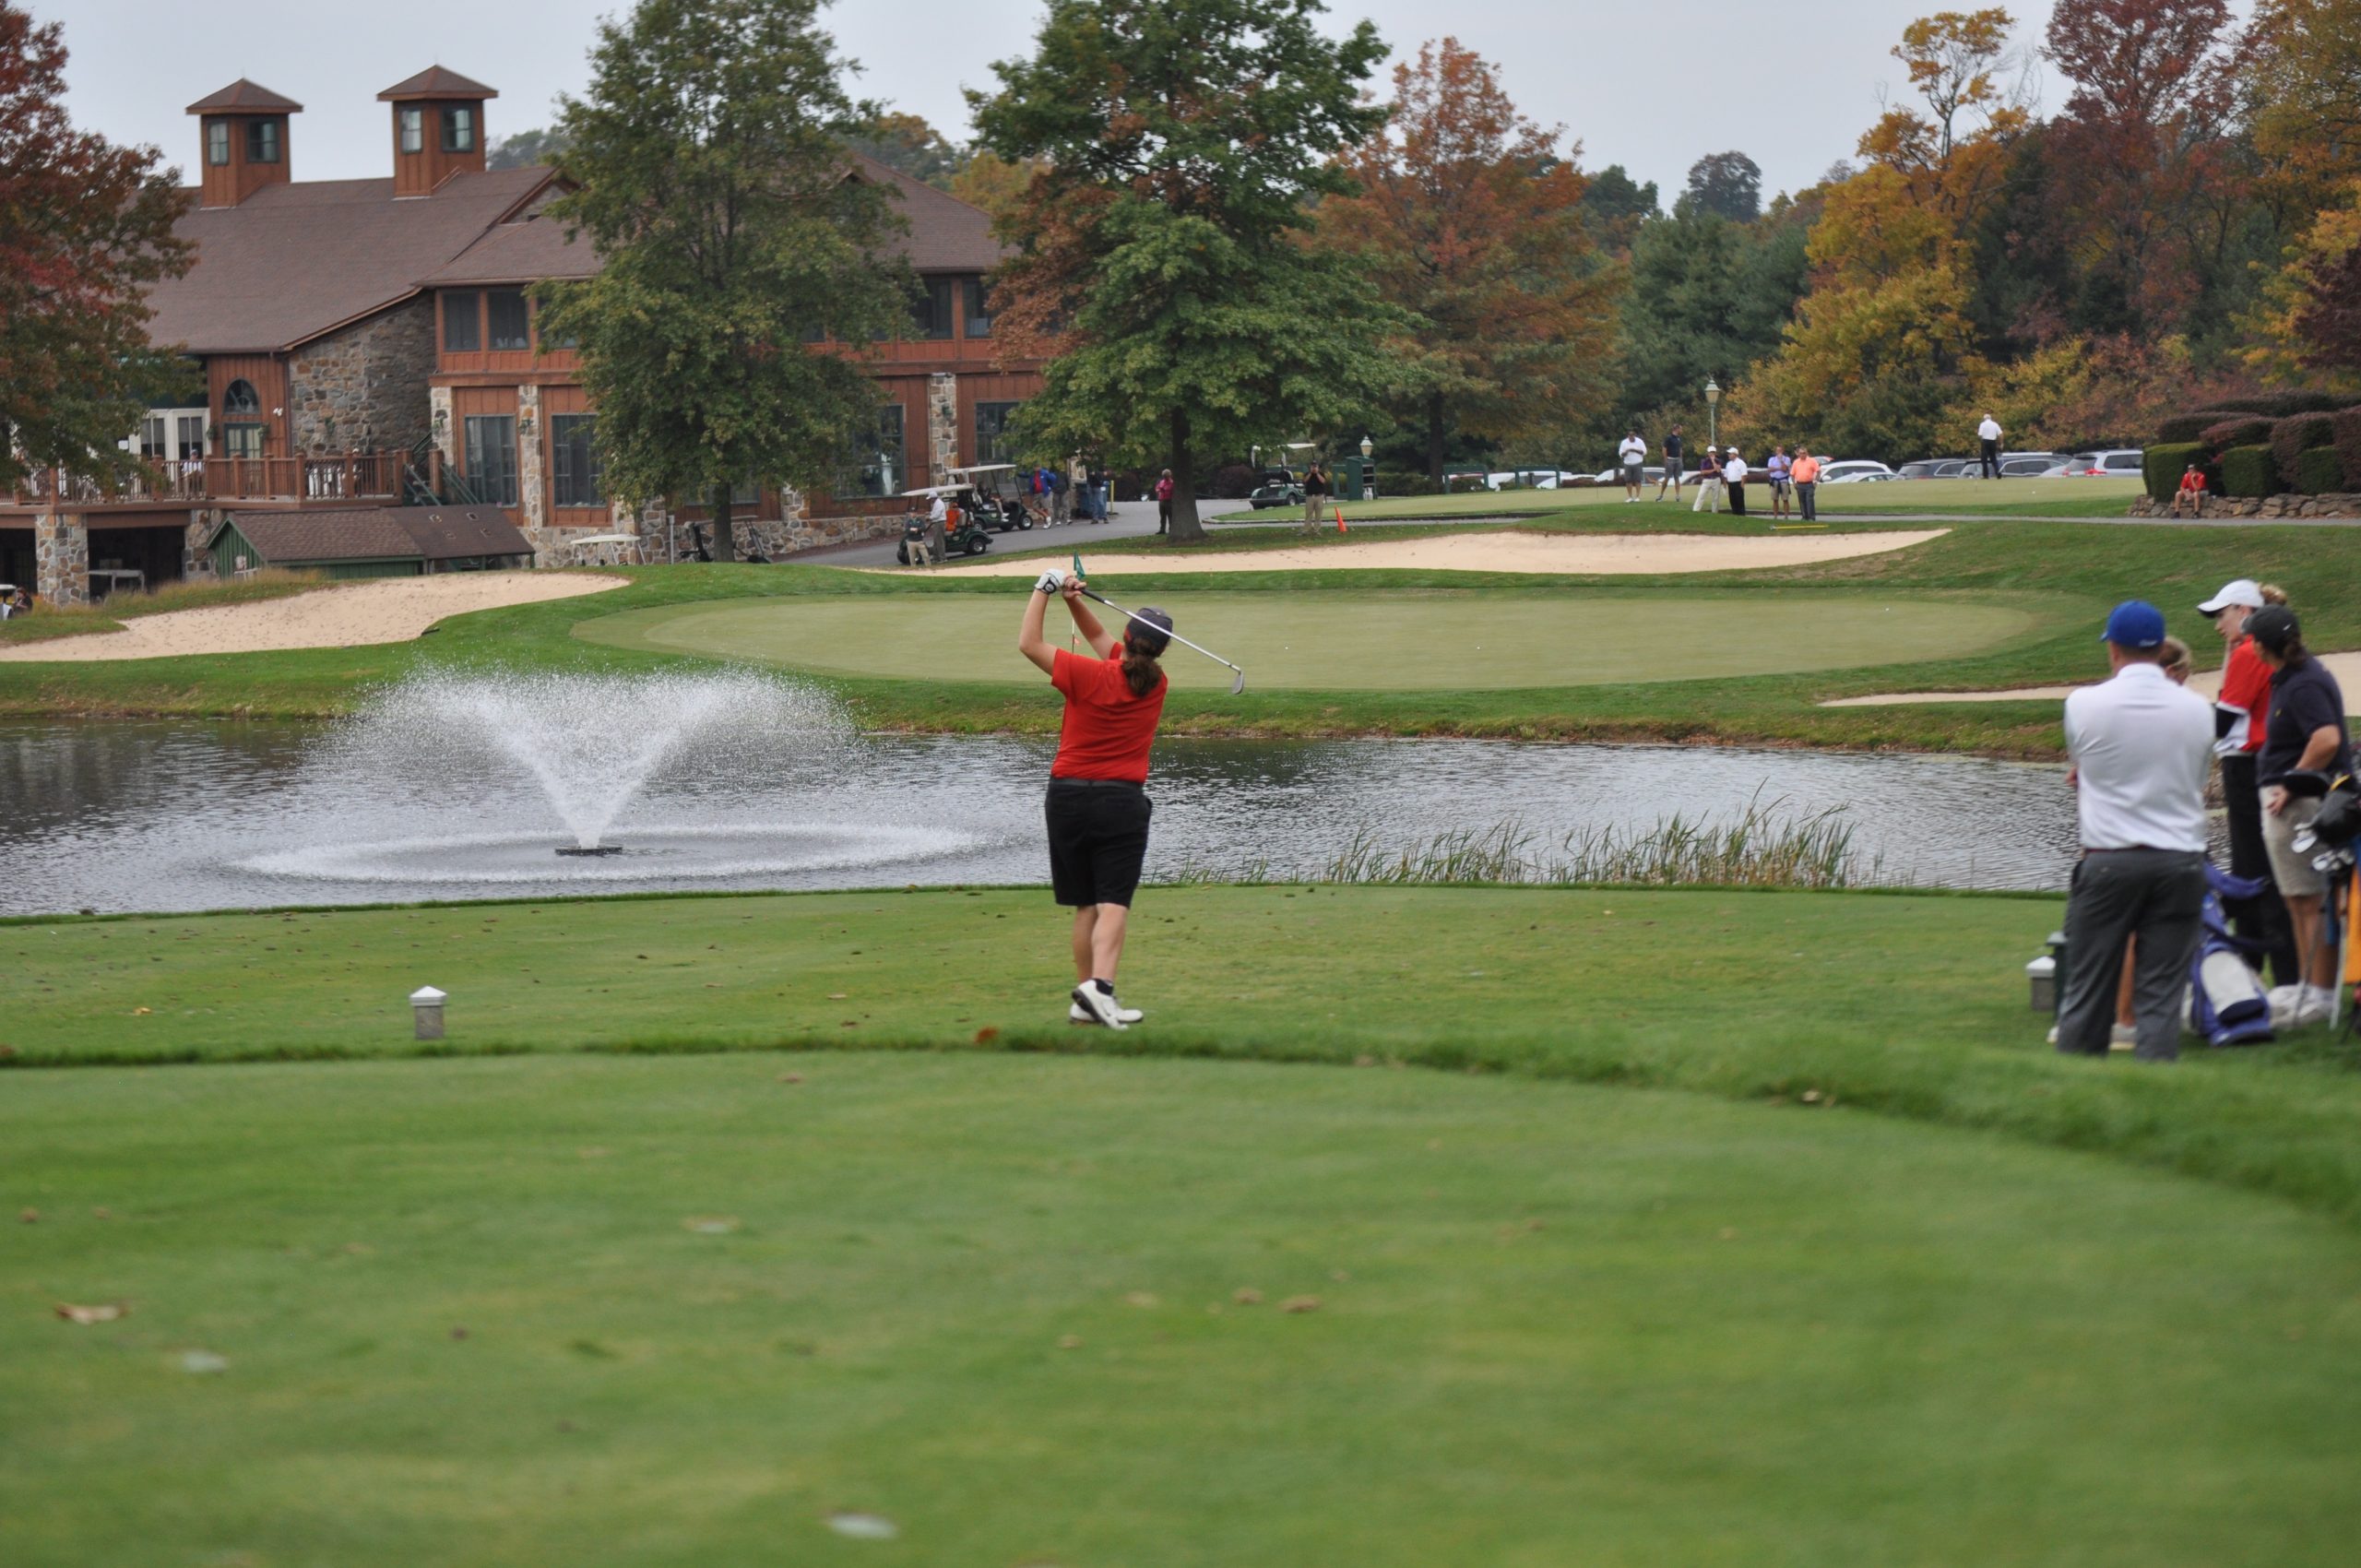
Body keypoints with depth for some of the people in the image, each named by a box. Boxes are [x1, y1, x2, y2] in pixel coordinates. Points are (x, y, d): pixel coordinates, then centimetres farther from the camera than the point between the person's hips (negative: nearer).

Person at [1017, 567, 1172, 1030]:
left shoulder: (1089, 676, -10)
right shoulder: (1154, 684, 2)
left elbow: (1029, 643, -3)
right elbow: (1102, 642, 13)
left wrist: (1045, 589, 3)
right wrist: (1075, 602, -2)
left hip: (1069, 796, 1)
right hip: (1122, 800, -1)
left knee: (1085, 906, 11)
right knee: (1114, 903, -8)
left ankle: (1086, 999, 14)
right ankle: (1099, 984, -29)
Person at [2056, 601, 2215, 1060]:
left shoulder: (2084, 704, -6)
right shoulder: (2198, 710, 1)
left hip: (2108, 861, -1)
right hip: (2181, 860, 2)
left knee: (2087, 989, 6)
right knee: (2161, 995, 1)